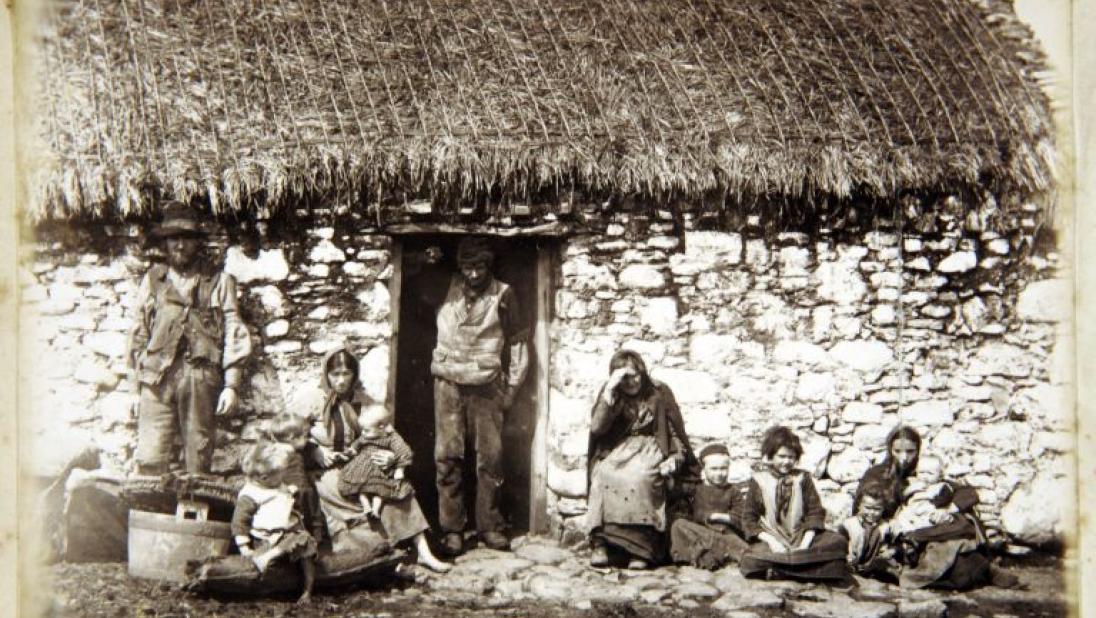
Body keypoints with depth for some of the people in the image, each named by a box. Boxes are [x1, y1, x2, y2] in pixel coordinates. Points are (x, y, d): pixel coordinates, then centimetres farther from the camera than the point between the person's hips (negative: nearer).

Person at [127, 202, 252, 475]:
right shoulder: (152, 280, 15)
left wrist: (231, 384, -3)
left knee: (199, 460, 2)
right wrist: (137, 387, 11)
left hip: (201, 378, -1)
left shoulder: (219, 281, 9)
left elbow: (234, 335, 5)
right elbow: (138, 335, 16)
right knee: (150, 460, -7)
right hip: (157, 378, 1)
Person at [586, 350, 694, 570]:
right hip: (617, 452, 1)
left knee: (638, 479, -36)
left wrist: (676, 457, -10)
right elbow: (596, 427, -9)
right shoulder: (610, 393, 6)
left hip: (649, 451, -1)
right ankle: (599, 543, -35)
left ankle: (639, 550, -33)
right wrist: (610, 391, -15)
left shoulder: (659, 393, 4)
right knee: (604, 476, -34)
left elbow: (676, 430, 7)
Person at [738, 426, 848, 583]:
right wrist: (771, 541, -13)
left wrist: (805, 542, -11)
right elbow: (749, 518, 3)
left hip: (801, 536, 2)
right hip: (772, 539, -2)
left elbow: (815, 511, 6)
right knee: (751, 562, -35)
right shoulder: (759, 481, 7)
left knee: (837, 541, -26)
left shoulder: (802, 479, 12)